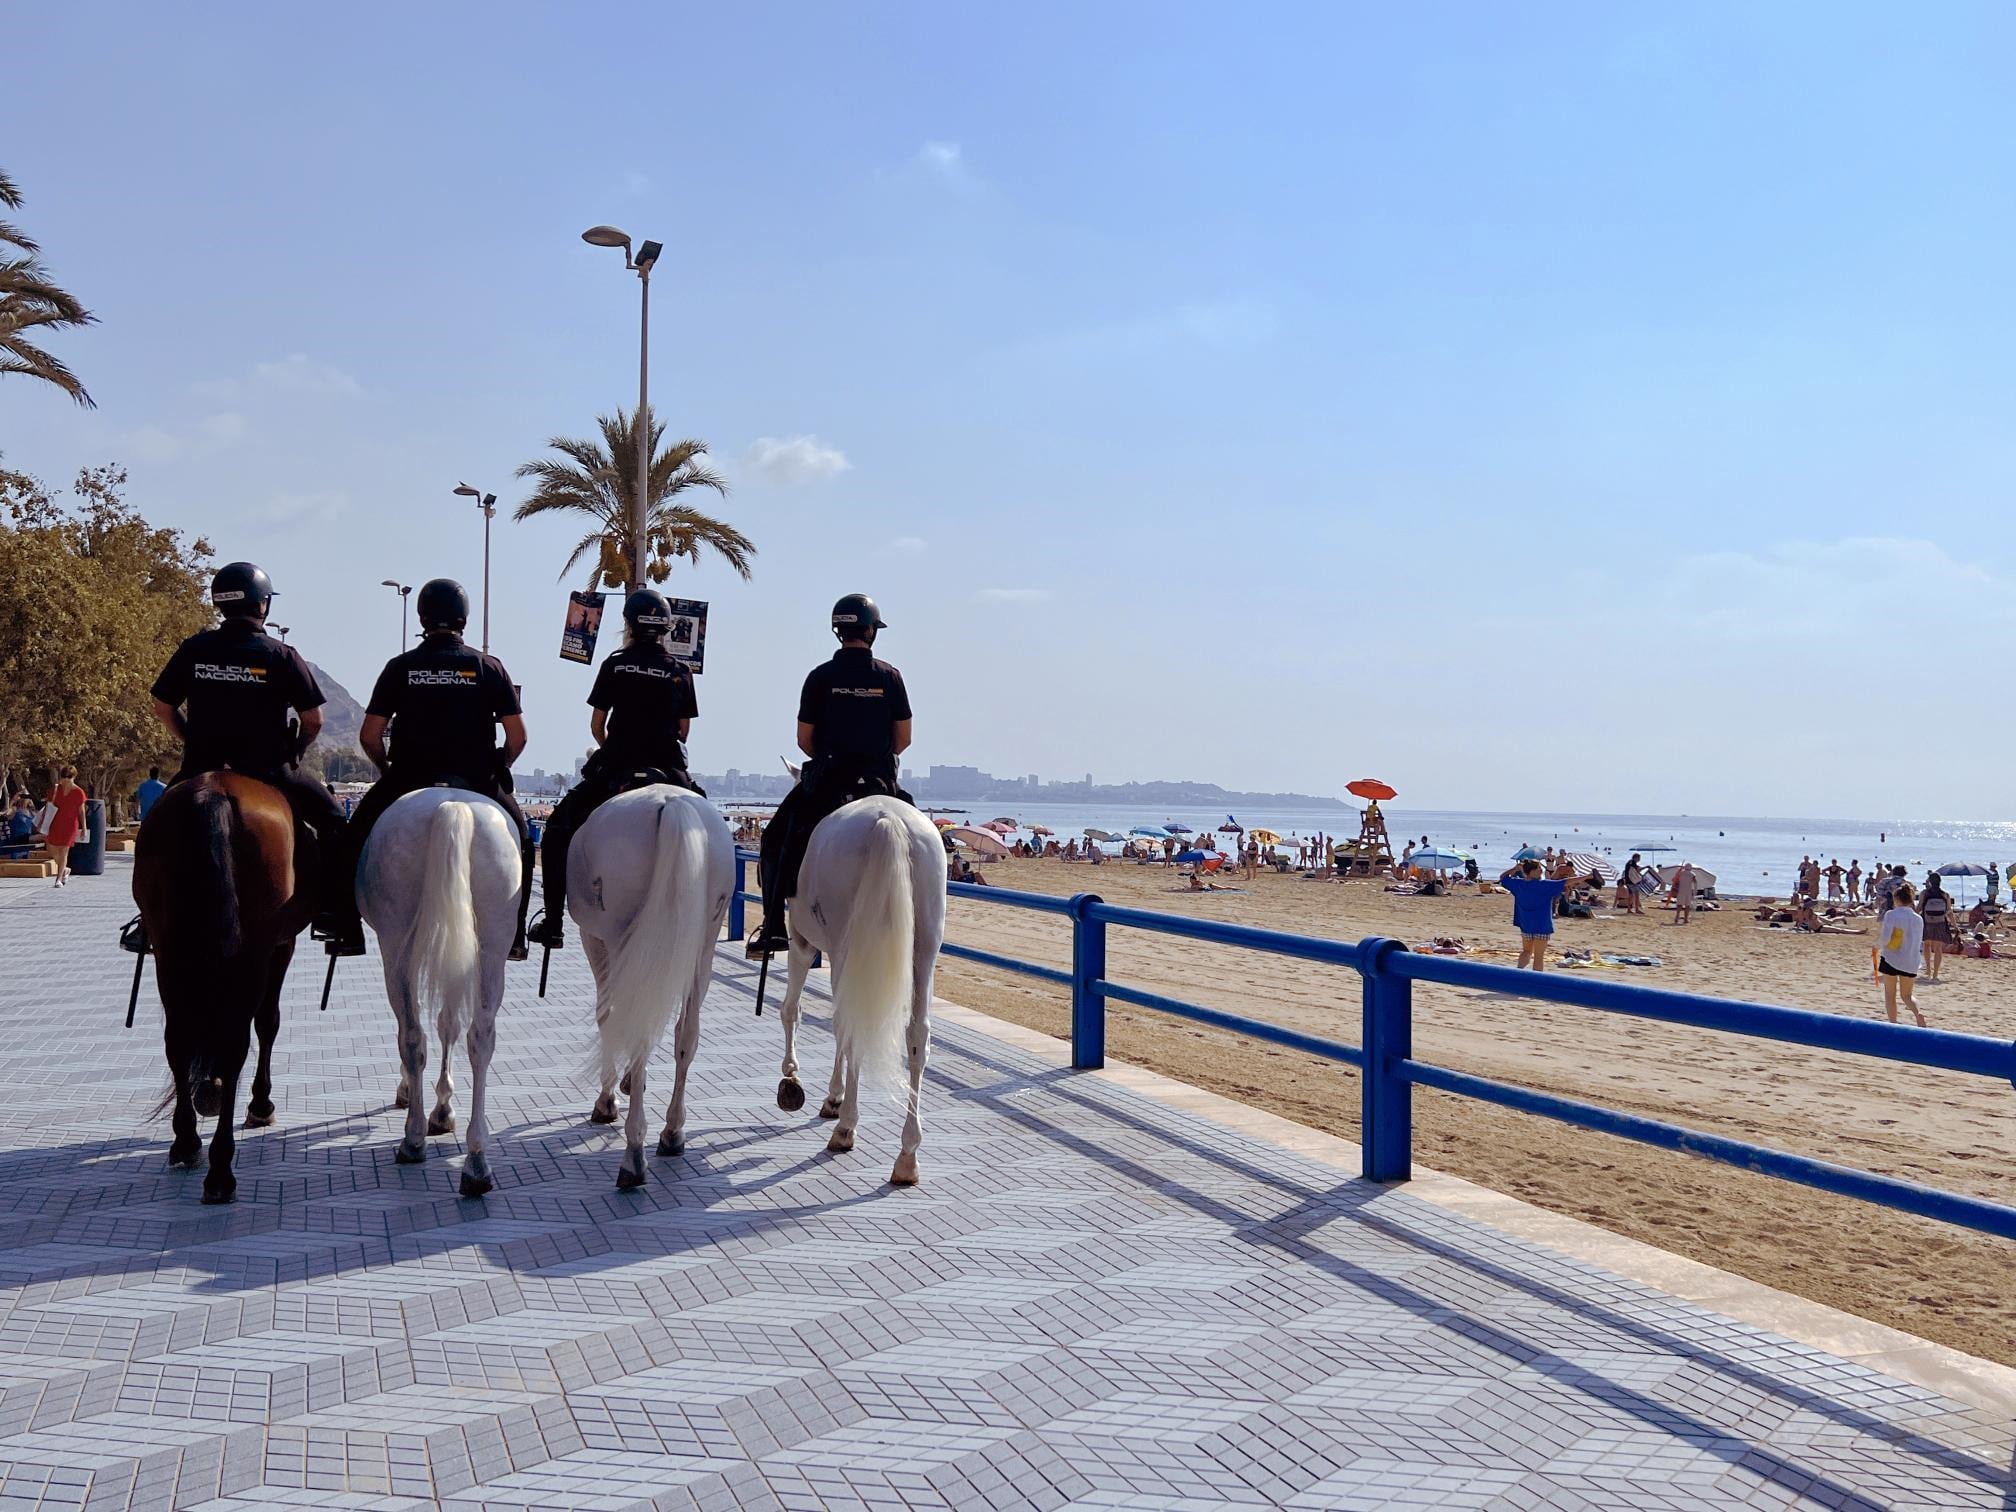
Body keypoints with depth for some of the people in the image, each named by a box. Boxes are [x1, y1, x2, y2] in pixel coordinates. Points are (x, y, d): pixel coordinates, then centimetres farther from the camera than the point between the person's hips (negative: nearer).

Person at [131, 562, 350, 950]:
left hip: (202, 769, 3)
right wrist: (291, 756, 9)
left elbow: (162, 708, 7)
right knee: (330, 818, 14)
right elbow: (313, 721, -7)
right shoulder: (282, 655, -7)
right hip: (268, 770, -3)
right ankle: (334, 912, 5)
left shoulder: (194, 649, 2)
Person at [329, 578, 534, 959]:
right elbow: (517, 736, -2)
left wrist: (388, 770, 17)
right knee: (519, 836, 22)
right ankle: (513, 934, 15)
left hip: (407, 778, 0)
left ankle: (348, 932, 15)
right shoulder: (489, 667, 1)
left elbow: (369, 736, 0)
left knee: (356, 835, 22)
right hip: (477, 782, 0)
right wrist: (497, 769, 15)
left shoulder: (400, 667, 2)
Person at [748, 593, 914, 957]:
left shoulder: (820, 676, -2)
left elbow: (804, 739, 0)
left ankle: (773, 928, 3)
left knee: (776, 841, 14)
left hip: (826, 779, -1)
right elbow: (903, 738, 3)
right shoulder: (890, 676, 1)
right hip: (880, 781, 1)